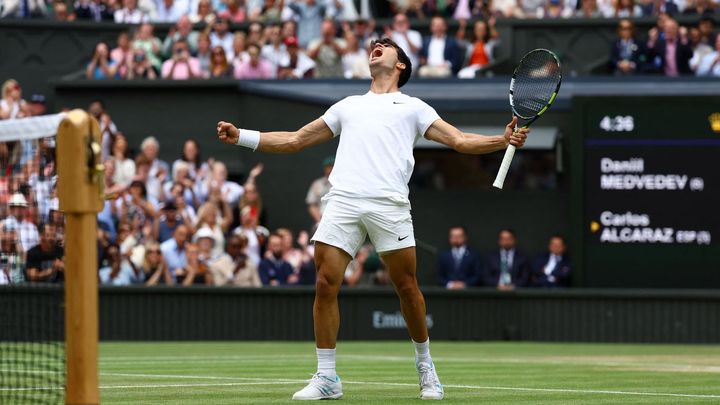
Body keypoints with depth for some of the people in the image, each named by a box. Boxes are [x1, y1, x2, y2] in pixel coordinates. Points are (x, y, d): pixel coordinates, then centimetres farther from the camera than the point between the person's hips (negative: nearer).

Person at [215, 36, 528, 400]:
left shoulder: (412, 107, 21)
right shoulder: (347, 106, 30)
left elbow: (460, 141, 12)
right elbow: (295, 141, 32)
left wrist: (504, 140, -6)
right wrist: (241, 137, 23)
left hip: (389, 203, -2)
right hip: (343, 200, 2)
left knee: (406, 286, -3)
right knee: (325, 284, -7)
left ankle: (424, 365, 17)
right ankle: (326, 378, -1)